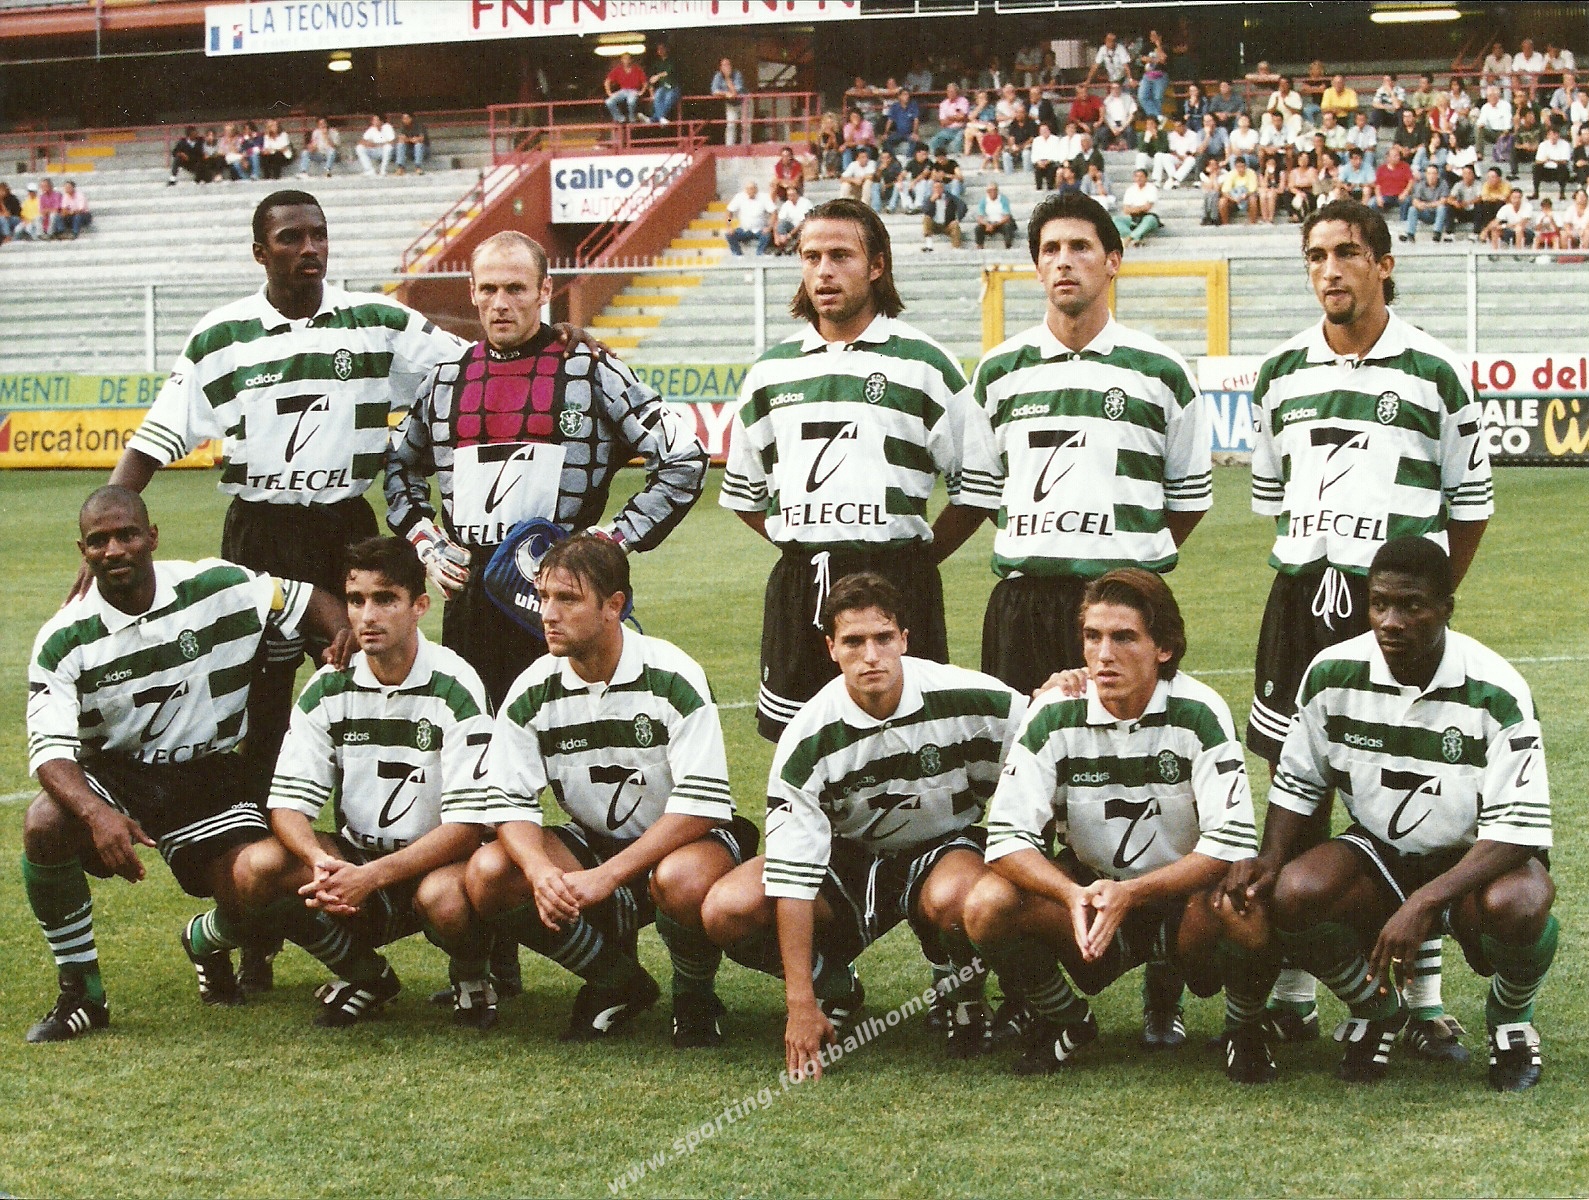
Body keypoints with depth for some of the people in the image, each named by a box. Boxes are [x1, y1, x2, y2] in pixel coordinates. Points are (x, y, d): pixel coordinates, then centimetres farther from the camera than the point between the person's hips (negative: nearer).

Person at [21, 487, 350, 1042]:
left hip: (206, 778, 1)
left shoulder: (221, 588, -7)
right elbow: (51, 747, -20)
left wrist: (344, 633, -17)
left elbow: (310, 601, 8)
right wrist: (98, 813, -40)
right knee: (44, 825, -33)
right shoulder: (64, 642, -10)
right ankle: (80, 991, -12)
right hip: (110, 777, -1)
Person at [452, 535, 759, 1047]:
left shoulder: (673, 678, -19)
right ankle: (619, 984, 0)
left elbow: (700, 804, -24)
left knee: (682, 881, -40)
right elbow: (508, 801, -8)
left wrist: (607, 876, -31)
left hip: (680, 843, -5)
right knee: (487, 876, -21)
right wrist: (540, 870, -31)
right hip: (592, 843, 5)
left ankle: (695, 999, -4)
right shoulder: (533, 692, -7)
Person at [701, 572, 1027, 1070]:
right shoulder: (808, 740, -19)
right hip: (849, 858, 2)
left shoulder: (974, 701, -20)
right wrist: (801, 1005, -24)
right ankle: (834, 989, 7)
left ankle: (963, 996, -4)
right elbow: (792, 877, -21)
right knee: (727, 909, -22)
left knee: (955, 899, -39)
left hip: (945, 850, -1)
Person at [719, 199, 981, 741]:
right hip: (797, 589, 4)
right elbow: (743, 493, 22)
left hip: (895, 585, -4)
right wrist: (805, 546, 12)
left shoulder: (923, 364, 1)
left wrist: (918, 554, 0)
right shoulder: (772, 370, 13)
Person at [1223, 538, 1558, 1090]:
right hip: (1378, 854, 3)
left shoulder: (1496, 693, -22)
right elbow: (1299, 784, 5)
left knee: (1516, 904, -38)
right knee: (1291, 894, -29)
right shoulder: (1332, 675, -10)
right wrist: (1270, 860, -14)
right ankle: (1374, 1011, 4)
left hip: (1474, 860, -3)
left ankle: (1510, 1020, 0)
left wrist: (1423, 903, -36)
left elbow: (1517, 832, -24)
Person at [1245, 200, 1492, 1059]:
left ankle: (1425, 999, 3)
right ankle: (1293, 993, 14)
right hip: (1301, 597, 4)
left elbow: (1470, 504, 5)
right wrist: (1313, 575, 14)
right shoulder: (1282, 374, 10)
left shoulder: (1432, 371, -1)